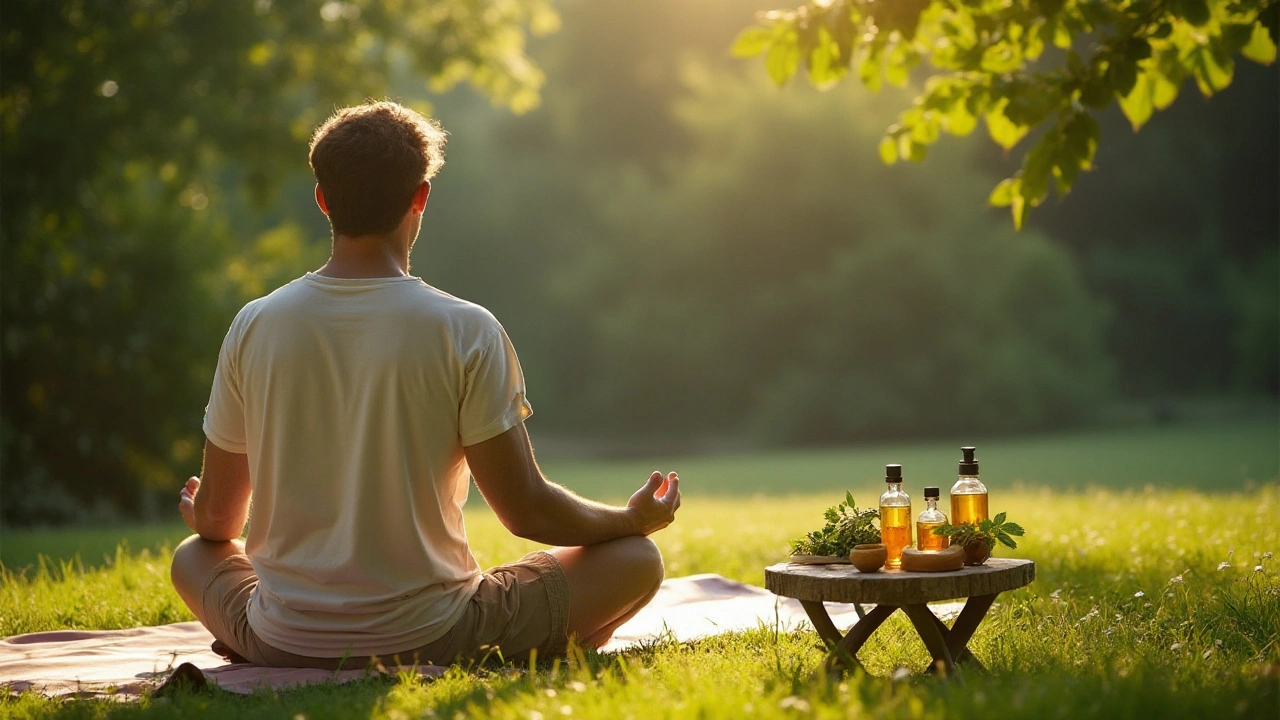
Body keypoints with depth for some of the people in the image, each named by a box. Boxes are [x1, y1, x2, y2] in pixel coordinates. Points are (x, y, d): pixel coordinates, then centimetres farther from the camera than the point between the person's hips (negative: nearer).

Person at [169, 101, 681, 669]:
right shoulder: (465, 331, -12)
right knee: (635, 559, 12)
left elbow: (217, 519, 7)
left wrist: (198, 516, 33)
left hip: (282, 643, 2)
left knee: (193, 555, 34)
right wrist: (635, 518, 11)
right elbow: (527, 511, -8)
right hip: (426, 639, -2)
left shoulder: (254, 326, -2)